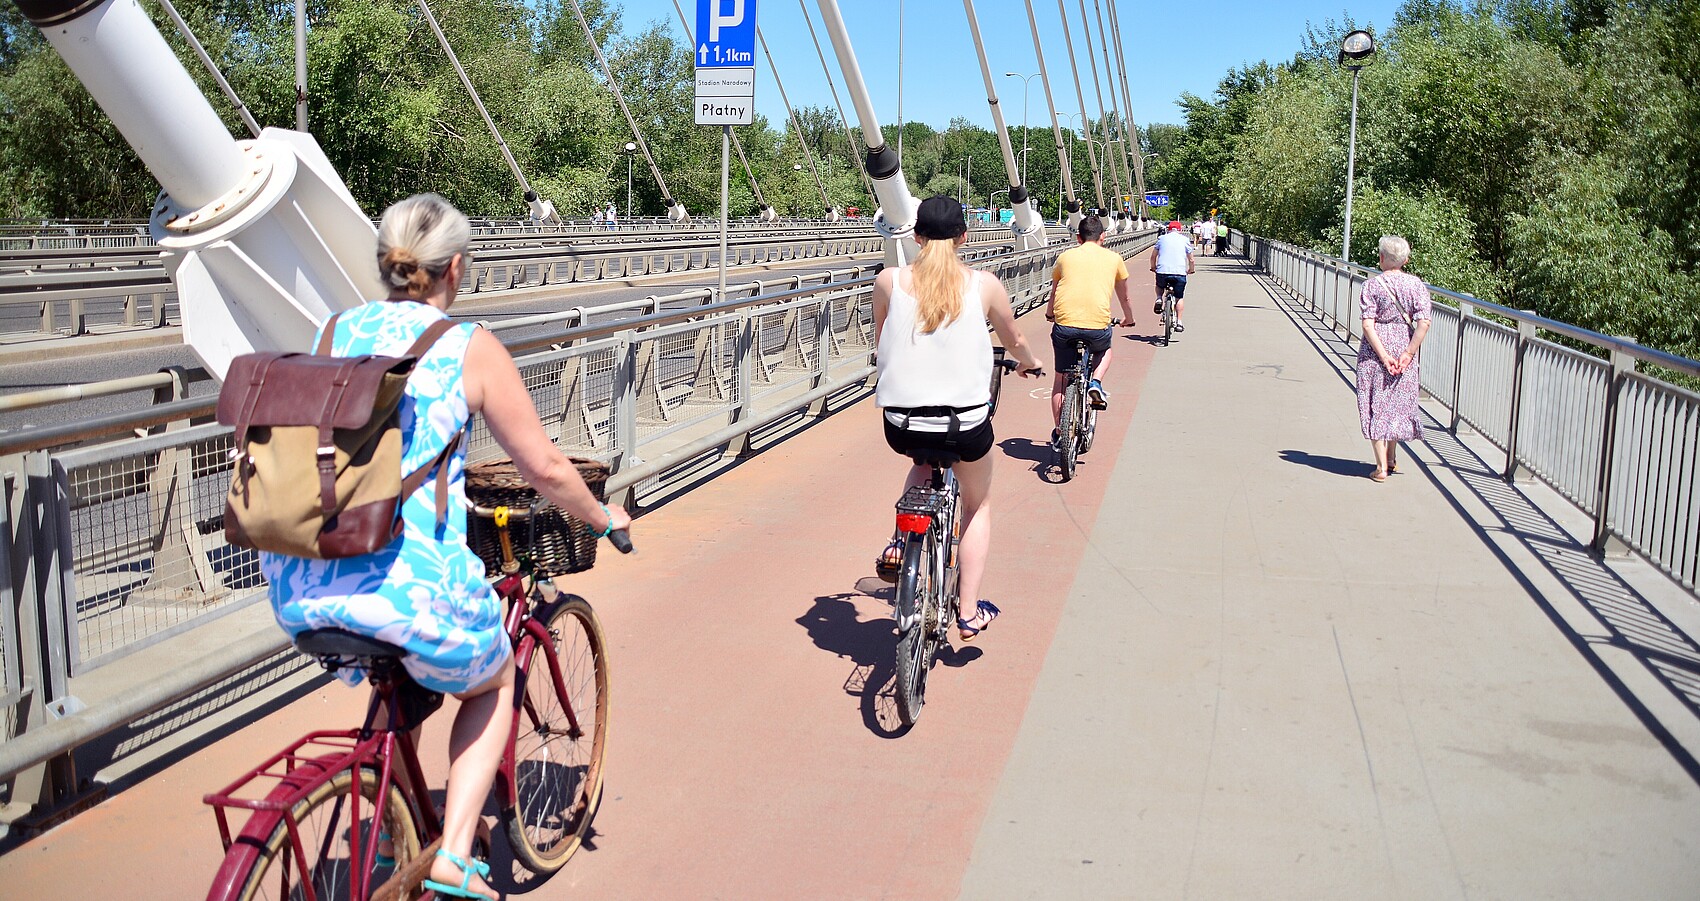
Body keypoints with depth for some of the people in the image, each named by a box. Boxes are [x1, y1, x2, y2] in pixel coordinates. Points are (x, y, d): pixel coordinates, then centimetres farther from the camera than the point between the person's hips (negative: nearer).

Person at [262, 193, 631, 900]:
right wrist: (603, 517, 20)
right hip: (411, 590, -5)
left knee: (399, 675, 37)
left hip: (297, 594, 6)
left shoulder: (336, 332, 12)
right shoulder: (469, 347, -3)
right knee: (493, 680, 26)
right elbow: (545, 470, 1)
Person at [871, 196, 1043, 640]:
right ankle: (970, 612, 27)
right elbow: (1013, 342, 13)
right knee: (977, 505, 27)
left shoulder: (889, 281, -3)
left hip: (900, 427, 1)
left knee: (925, 460, 38)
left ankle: (900, 540, 19)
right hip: (966, 426, -1)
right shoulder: (984, 285, -5)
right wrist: (1030, 363, 37)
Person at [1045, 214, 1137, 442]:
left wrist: (1049, 314, 50)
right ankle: (1096, 382, 7)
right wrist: (1129, 318, 46)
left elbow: (1053, 293, 30)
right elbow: (1124, 297, 27)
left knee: (1061, 378, 18)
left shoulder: (1065, 256, 15)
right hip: (1098, 326, 0)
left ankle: (1059, 432, 20)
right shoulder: (1114, 258, 14)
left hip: (1064, 324, 1)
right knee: (1104, 351, 35)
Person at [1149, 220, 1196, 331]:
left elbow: (1153, 256, 12)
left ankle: (1159, 299, 5)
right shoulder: (1185, 240, 10)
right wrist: (1191, 270, 28)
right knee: (1179, 297, 14)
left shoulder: (1162, 238, 12)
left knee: (1159, 286, 33)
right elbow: (1191, 260, 10)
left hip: (1162, 271, 0)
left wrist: (1153, 267, 30)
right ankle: (1178, 322, 8)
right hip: (1179, 272, 0)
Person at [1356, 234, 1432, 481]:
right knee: (1399, 403, 20)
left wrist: (1383, 356, -13)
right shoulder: (1416, 284, -1)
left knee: (1376, 406, 4)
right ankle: (1391, 459, 32)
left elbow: (1368, 325, -15)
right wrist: (1408, 354, -8)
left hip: (1375, 350, -3)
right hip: (1404, 348, 3)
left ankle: (1381, 466, 3)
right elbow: (1423, 323, -10)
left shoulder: (1372, 285, -8)